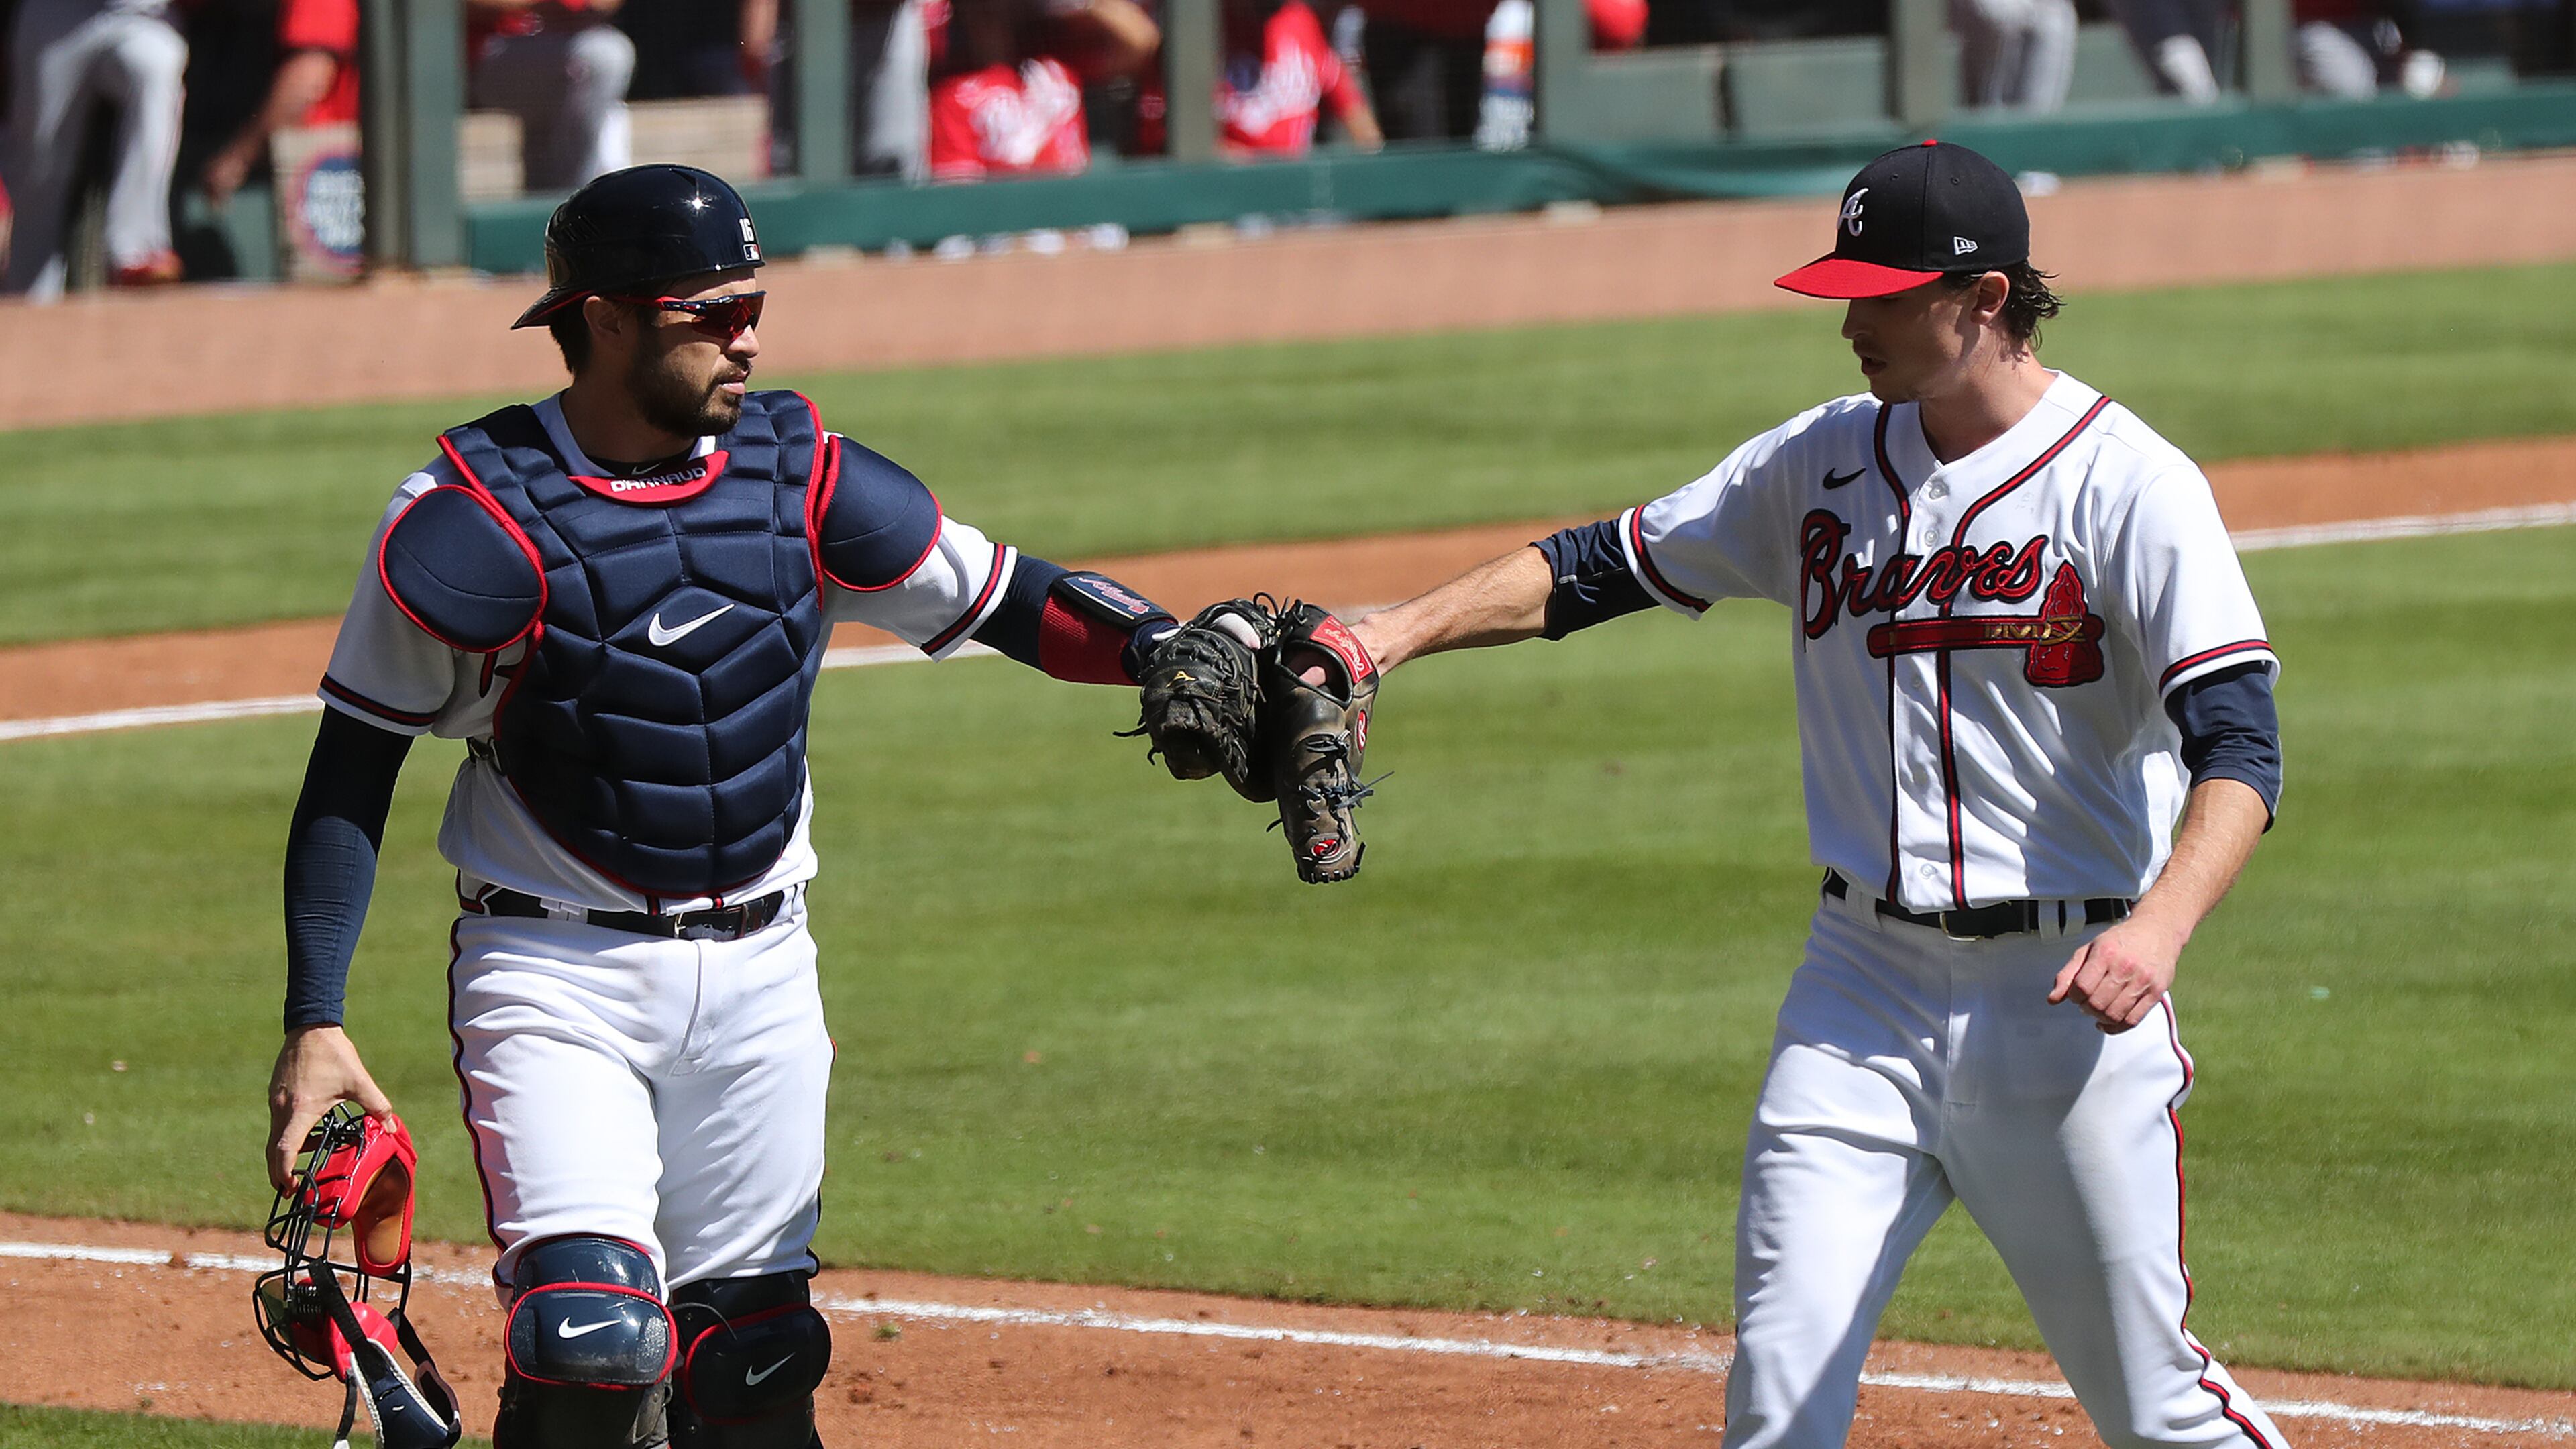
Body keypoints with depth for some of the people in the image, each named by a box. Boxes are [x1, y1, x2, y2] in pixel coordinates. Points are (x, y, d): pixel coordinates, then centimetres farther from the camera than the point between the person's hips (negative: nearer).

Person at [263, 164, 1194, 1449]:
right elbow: (349, 778, -8)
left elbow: (1009, 603, 3)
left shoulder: (797, 473, 0)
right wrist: (313, 1025, -14)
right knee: (591, 1346, -20)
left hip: (760, 975, 5)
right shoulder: (476, 520, -13)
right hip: (556, 978, -5)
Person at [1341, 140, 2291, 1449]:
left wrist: (2158, 930, -36)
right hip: (1863, 991, 4)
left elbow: (2238, 746, -19)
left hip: (2062, 996, -4)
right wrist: (1403, 630, -6)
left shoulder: (2128, 485, -11)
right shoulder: (1824, 463, 7)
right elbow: (1603, 567, 10)